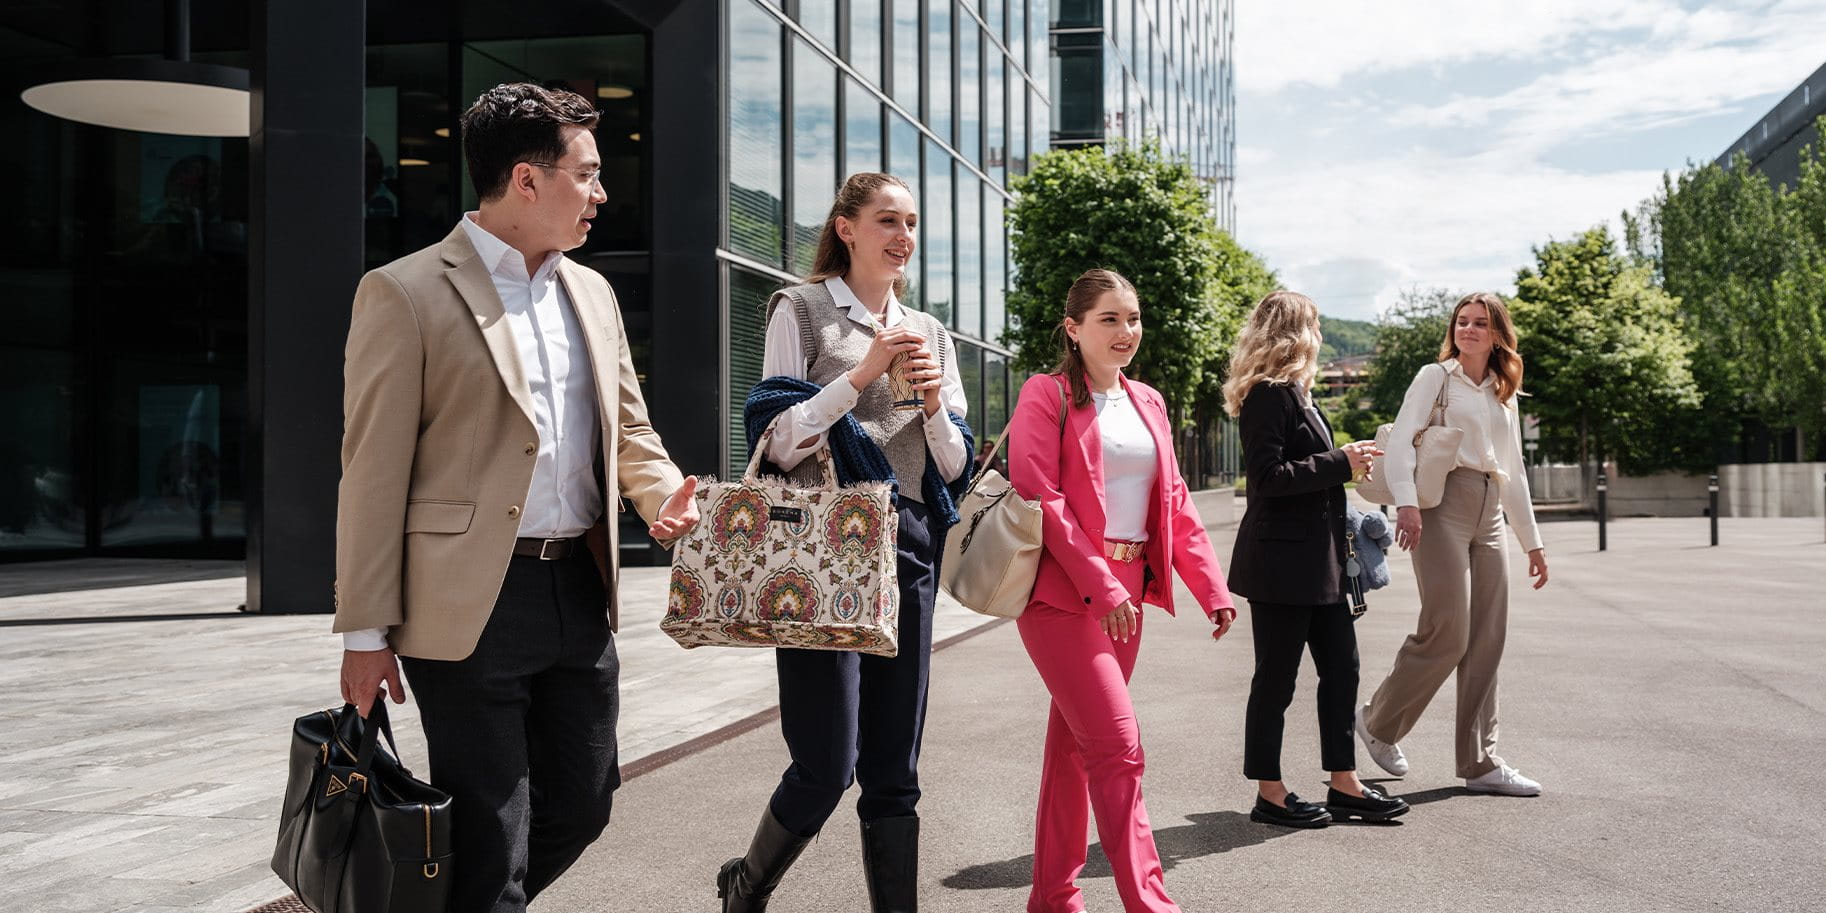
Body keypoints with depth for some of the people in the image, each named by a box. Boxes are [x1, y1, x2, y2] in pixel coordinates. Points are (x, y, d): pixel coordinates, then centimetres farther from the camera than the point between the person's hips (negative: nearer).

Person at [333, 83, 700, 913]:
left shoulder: (591, 293, 14)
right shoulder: (406, 293, -7)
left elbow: (627, 429, 19)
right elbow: (375, 472, -9)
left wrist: (664, 495, -3)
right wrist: (367, 634, -10)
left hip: (581, 594, 7)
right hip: (472, 606, -7)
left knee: (581, 806, 16)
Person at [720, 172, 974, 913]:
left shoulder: (929, 334, 16)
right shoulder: (802, 310, 3)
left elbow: (954, 469, 15)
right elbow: (779, 442, -6)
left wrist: (934, 404, -4)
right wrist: (863, 373, -13)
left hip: (908, 548, 5)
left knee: (894, 773, 5)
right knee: (826, 766, -7)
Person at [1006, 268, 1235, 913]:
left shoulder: (1148, 402, 15)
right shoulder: (1046, 396, -6)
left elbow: (1174, 500, 16)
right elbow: (1039, 498, -14)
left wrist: (1212, 587, 7)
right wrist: (1099, 585, -19)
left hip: (1125, 595, 7)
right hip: (1062, 593, -7)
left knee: (1075, 744, 13)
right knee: (1119, 746, -13)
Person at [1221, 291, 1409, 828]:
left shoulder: (1296, 394, 17)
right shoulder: (1269, 394, -14)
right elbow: (1267, 476, -22)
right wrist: (1340, 463, -18)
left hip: (1319, 559, 10)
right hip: (1281, 560, -10)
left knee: (1341, 667, 11)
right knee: (1276, 677, 0)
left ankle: (1344, 786, 20)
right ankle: (1270, 795, 11)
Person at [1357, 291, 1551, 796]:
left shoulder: (1504, 394, 21)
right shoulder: (1435, 377, 3)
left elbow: (1514, 473, 26)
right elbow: (1400, 441, -10)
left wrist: (1532, 541, 23)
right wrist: (1405, 502, -26)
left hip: (1489, 514, 6)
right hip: (1443, 505, -6)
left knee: (1486, 642, 3)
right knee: (1447, 633, -11)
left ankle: (1480, 762, 9)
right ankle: (1377, 722, 9)